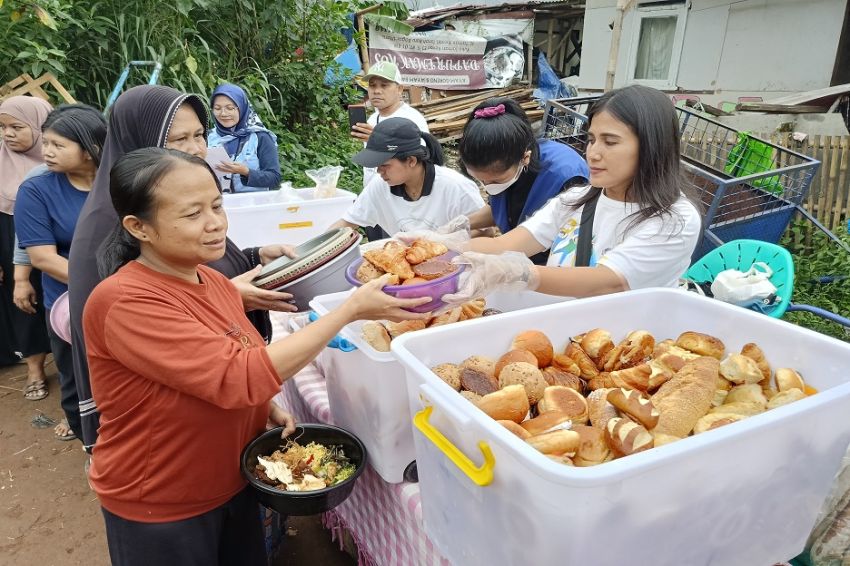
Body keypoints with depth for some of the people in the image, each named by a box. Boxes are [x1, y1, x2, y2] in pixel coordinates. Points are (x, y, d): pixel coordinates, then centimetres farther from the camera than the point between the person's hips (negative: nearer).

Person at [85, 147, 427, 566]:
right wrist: (351, 309, -32)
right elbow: (238, 377, -34)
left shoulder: (213, 281, -2)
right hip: (159, 510, -6)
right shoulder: (125, 302, -26)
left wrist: (268, 408, -7)